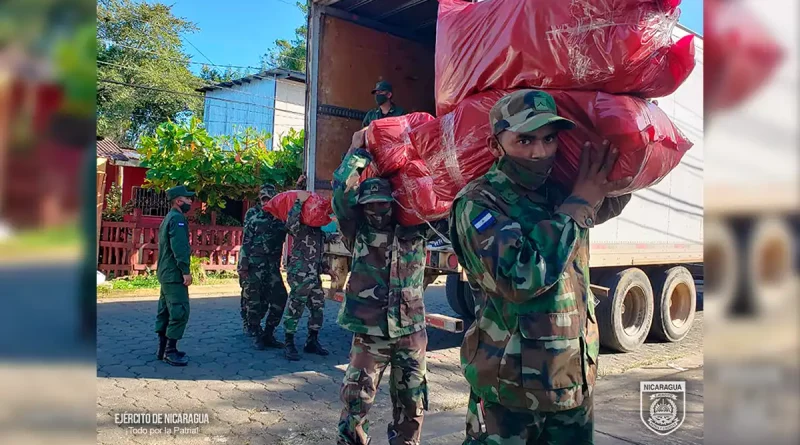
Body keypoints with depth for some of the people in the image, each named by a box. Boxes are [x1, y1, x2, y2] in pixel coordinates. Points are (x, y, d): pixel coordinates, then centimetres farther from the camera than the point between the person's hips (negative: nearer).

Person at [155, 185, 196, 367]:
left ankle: (162, 349, 19)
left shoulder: (169, 218, 19)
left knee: (166, 310, 13)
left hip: (166, 273, 11)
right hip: (174, 274, -11)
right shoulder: (177, 218, -14)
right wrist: (185, 271, -23)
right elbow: (179, 248, -23)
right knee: (180, 311, -9)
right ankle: (170, 351, -6)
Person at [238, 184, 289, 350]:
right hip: (255, 265, -3)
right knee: (255, 301, -1)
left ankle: (268, 334, 12)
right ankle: (257, 336, 10)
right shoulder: (253, 219, 3)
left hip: (273, 265, 3)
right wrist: (242, 266, -7)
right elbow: (245, 243, -1)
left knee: (280, 297, -1)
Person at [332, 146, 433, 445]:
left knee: (412, 404, 12)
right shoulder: (358, 231, 0)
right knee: (356, 400, 1)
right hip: (369, 332, -2)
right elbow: (342, 188, -9)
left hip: (411, 331, 2)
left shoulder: (415, 229, 5)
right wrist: (361, 151, -1)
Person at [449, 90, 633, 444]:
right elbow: (520, 277, -31)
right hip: (510, 389, -6)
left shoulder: (562, 192, 4)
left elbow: (610, 203, 26)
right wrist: (579, 204, -23)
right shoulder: (477, 204, -17)